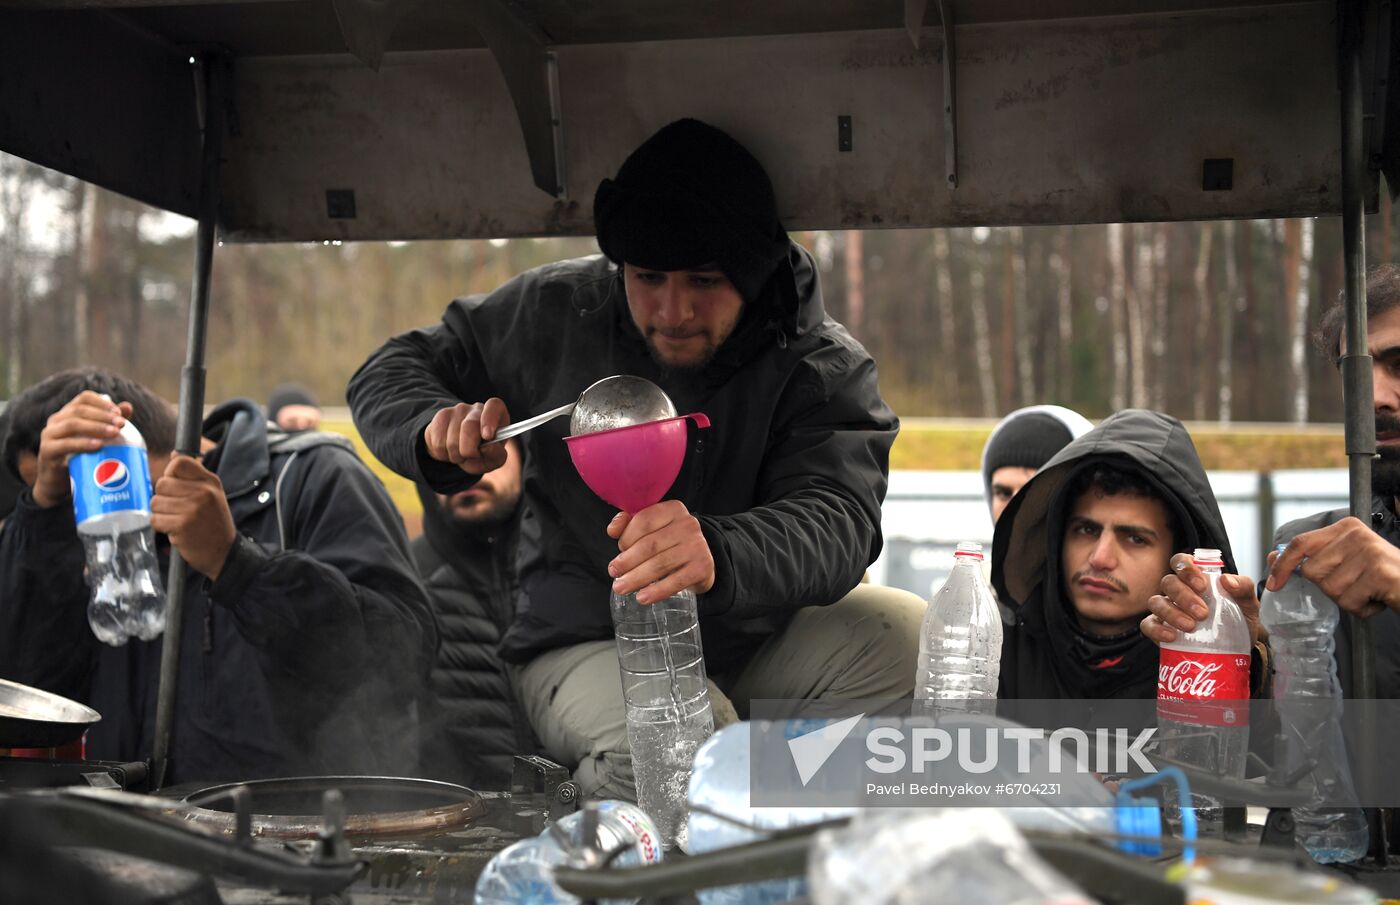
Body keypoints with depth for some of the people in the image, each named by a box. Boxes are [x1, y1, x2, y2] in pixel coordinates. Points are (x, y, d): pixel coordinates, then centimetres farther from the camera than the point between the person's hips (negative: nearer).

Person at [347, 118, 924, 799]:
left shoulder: (826, 370, -12)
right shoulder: (555, 315, -6)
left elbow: (836, 522, -30)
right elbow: (390, 372, 6)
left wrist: (718, 556, -54)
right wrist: (439, 433, -20)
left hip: (752, 640, 2)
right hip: (583, 647, -1)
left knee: (906, 635, -24)